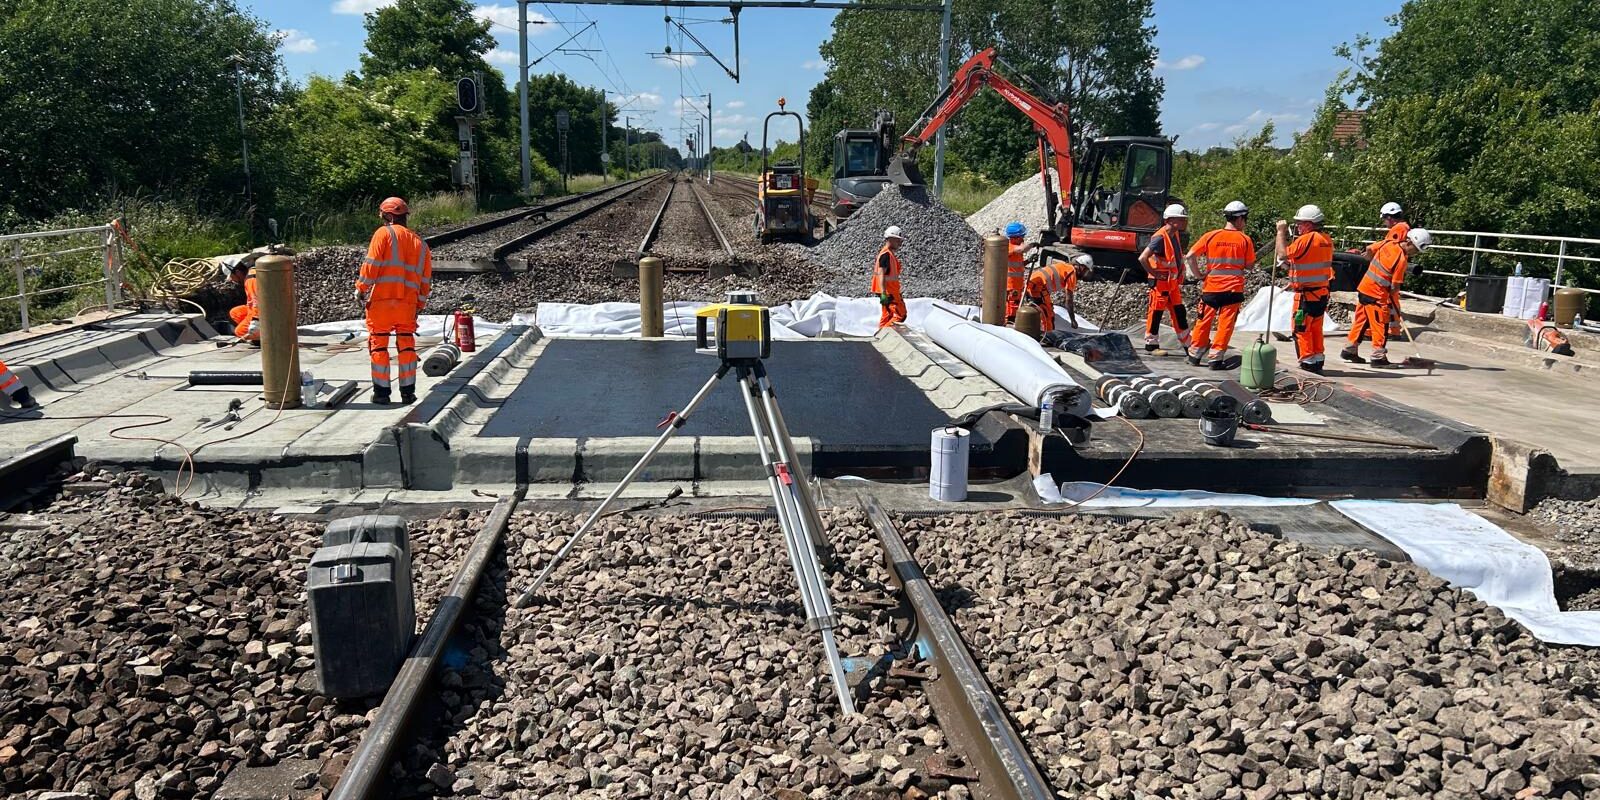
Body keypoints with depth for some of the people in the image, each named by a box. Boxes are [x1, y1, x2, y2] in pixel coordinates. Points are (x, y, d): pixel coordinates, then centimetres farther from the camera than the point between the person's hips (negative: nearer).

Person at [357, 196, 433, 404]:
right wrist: (419, 305, 20)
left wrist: (361, 289, -1)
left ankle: (381, 392, 7)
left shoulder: (384, 233, 0)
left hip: (381, 300, -4)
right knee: (407, 346, 11)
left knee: (379, 345, 4)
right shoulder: (420, 243, 15)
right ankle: (408, 392, 11)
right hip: (408, 302, 4)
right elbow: (425, 280, 15)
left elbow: (372, 264, -9)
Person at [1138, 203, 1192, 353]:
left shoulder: (1176, 235, 8)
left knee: (1179, 312, 12)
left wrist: (1179, 279, 18)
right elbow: (1142, 258, -27)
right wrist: (1154, 273, -19)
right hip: (1160, 282, -9)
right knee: (1156, 312, 0)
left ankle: (1187, 344, 19)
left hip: (1172, 282, 9)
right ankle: (1151, 343, 10)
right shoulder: (1160, 237, -20)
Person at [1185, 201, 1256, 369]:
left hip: (1211, 287, 1)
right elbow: (1249, 264, 3)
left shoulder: (1210, 236, -1)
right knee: (1225, 324, 3)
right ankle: (1215, 358, 2)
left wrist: (1198, 274, 1)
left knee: (1204, 322, 11)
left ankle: (1195, 355, 18)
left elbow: (1190, 256, -7)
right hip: (1233, 289, -1)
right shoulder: (1245, 240, -3)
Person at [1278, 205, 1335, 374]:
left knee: (1301, 328, -1)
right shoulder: (1327, 239, 10)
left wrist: (1281, 232, -7)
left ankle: (1308, 363, -1)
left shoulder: (1306, 239, -18)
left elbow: (1284, 253, -18)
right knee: (1316, 328, 17)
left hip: (1306, 294, -9)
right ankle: (1318, 361, 21)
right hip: (1322, 291, 9)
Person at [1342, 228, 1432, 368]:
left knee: (1361, 320, 16)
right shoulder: (1402, 260, -19)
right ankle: (1378, 356, 0)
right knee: (1381, 325, -2)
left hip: (1363, 288, 8)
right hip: (1377, 294, -8)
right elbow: (1395, 286, -16)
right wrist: (1395, 303, -1)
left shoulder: (1388, 244, 1)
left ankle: (1350, 350, 23)